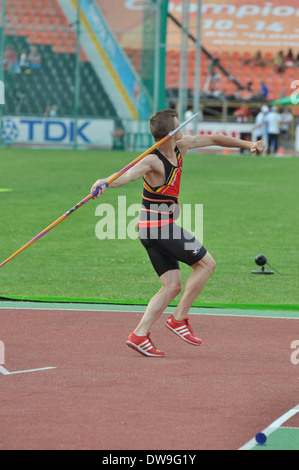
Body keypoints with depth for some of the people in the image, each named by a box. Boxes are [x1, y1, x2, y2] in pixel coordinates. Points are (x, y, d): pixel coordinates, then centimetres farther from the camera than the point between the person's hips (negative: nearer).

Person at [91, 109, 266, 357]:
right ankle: (179, 318, 4)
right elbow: (129, 174, -41)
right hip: (160, 225, -9)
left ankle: (140, 334, -3)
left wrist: (247, 144, 17)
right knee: (206, 263, 2)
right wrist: (106, 183, -61)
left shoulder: (181, 146, 4)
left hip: (152, 230, 9)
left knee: (172, 286, 7)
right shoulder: (153, 162, -22)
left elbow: (212, 139, 17)